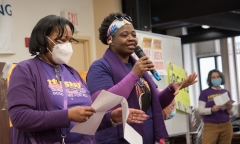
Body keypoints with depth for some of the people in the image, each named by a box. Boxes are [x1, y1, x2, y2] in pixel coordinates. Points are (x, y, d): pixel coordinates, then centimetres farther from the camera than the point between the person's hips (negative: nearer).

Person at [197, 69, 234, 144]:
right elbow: (200, 110, -4)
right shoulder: (205, 93, 2)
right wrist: (211, 110, -22)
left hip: (226, 126, 4)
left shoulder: (226, 92, 12)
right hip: (210, 126, -4)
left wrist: (229, 108, -10)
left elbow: (231, 112, 13)